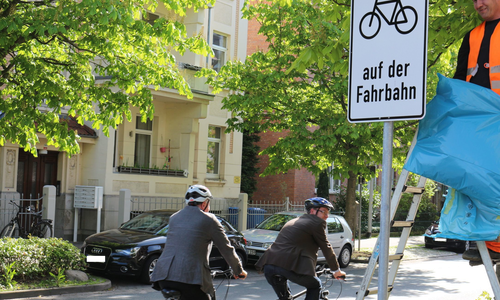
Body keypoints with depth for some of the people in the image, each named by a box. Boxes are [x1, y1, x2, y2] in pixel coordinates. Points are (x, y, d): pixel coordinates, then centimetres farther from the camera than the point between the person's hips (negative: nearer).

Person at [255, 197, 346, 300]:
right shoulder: (317, 223, 7)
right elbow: (326, 248, 11)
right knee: (315, 286, 18)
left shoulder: (292, 222, 31)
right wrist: (337, 270, 24)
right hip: (289, 266, -7)